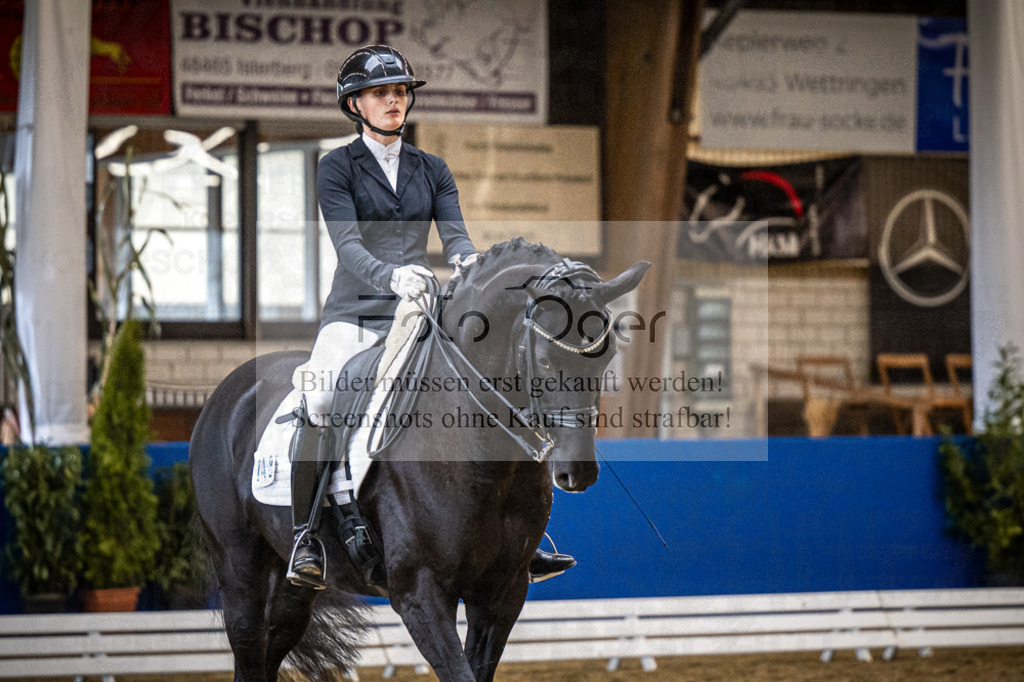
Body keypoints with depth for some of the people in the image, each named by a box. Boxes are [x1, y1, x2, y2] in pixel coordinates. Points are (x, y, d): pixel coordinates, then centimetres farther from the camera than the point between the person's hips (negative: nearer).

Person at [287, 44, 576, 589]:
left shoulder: (432, 170, 16)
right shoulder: (337, 168, 2)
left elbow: (453, 233, 2)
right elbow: (348, 244, -12)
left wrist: (466, 259, -24)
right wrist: (390, 276, -33)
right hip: (354, 313, -4)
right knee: (319, 401, -31)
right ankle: (305, 535, -17)